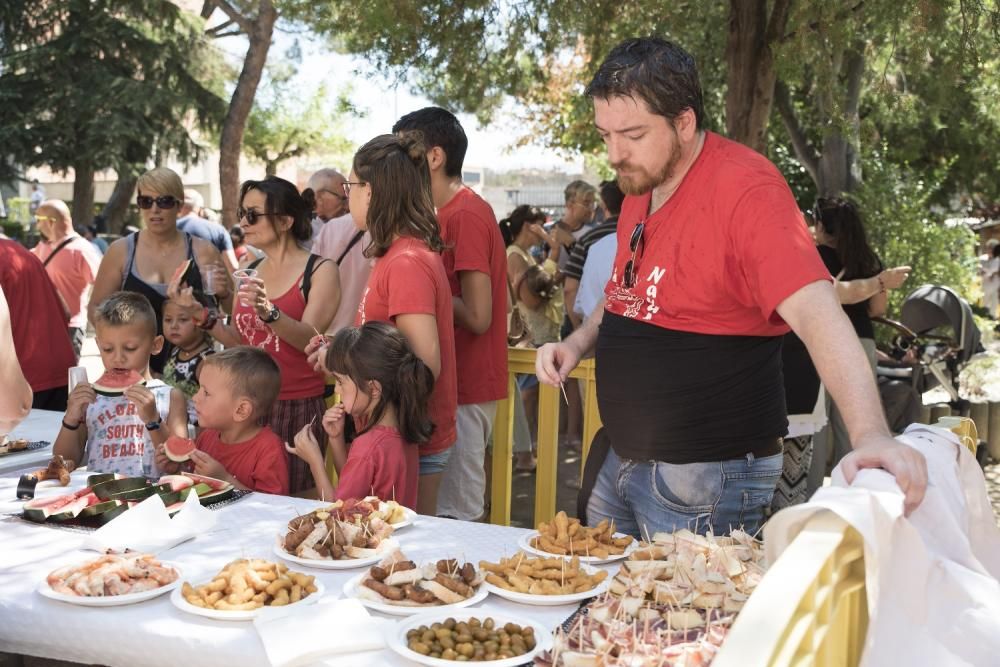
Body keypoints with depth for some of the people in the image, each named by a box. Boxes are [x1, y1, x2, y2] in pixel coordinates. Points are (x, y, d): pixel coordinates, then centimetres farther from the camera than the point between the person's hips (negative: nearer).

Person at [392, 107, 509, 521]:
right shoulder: (450, 213, 14)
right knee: (456, 507, 16)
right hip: (455, 384, 10)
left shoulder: (466, 216, -16)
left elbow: (477, 316, -21)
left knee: (457, 514, -1)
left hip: (465, 389, -10)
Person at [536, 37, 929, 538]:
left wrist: (871, 435, -43)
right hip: (622, 461, 9)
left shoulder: (744, 189, -19)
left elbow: (817, 314, -30)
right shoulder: (638, 186, 6)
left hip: (705, 477, -8)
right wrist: (579, 342, 3)